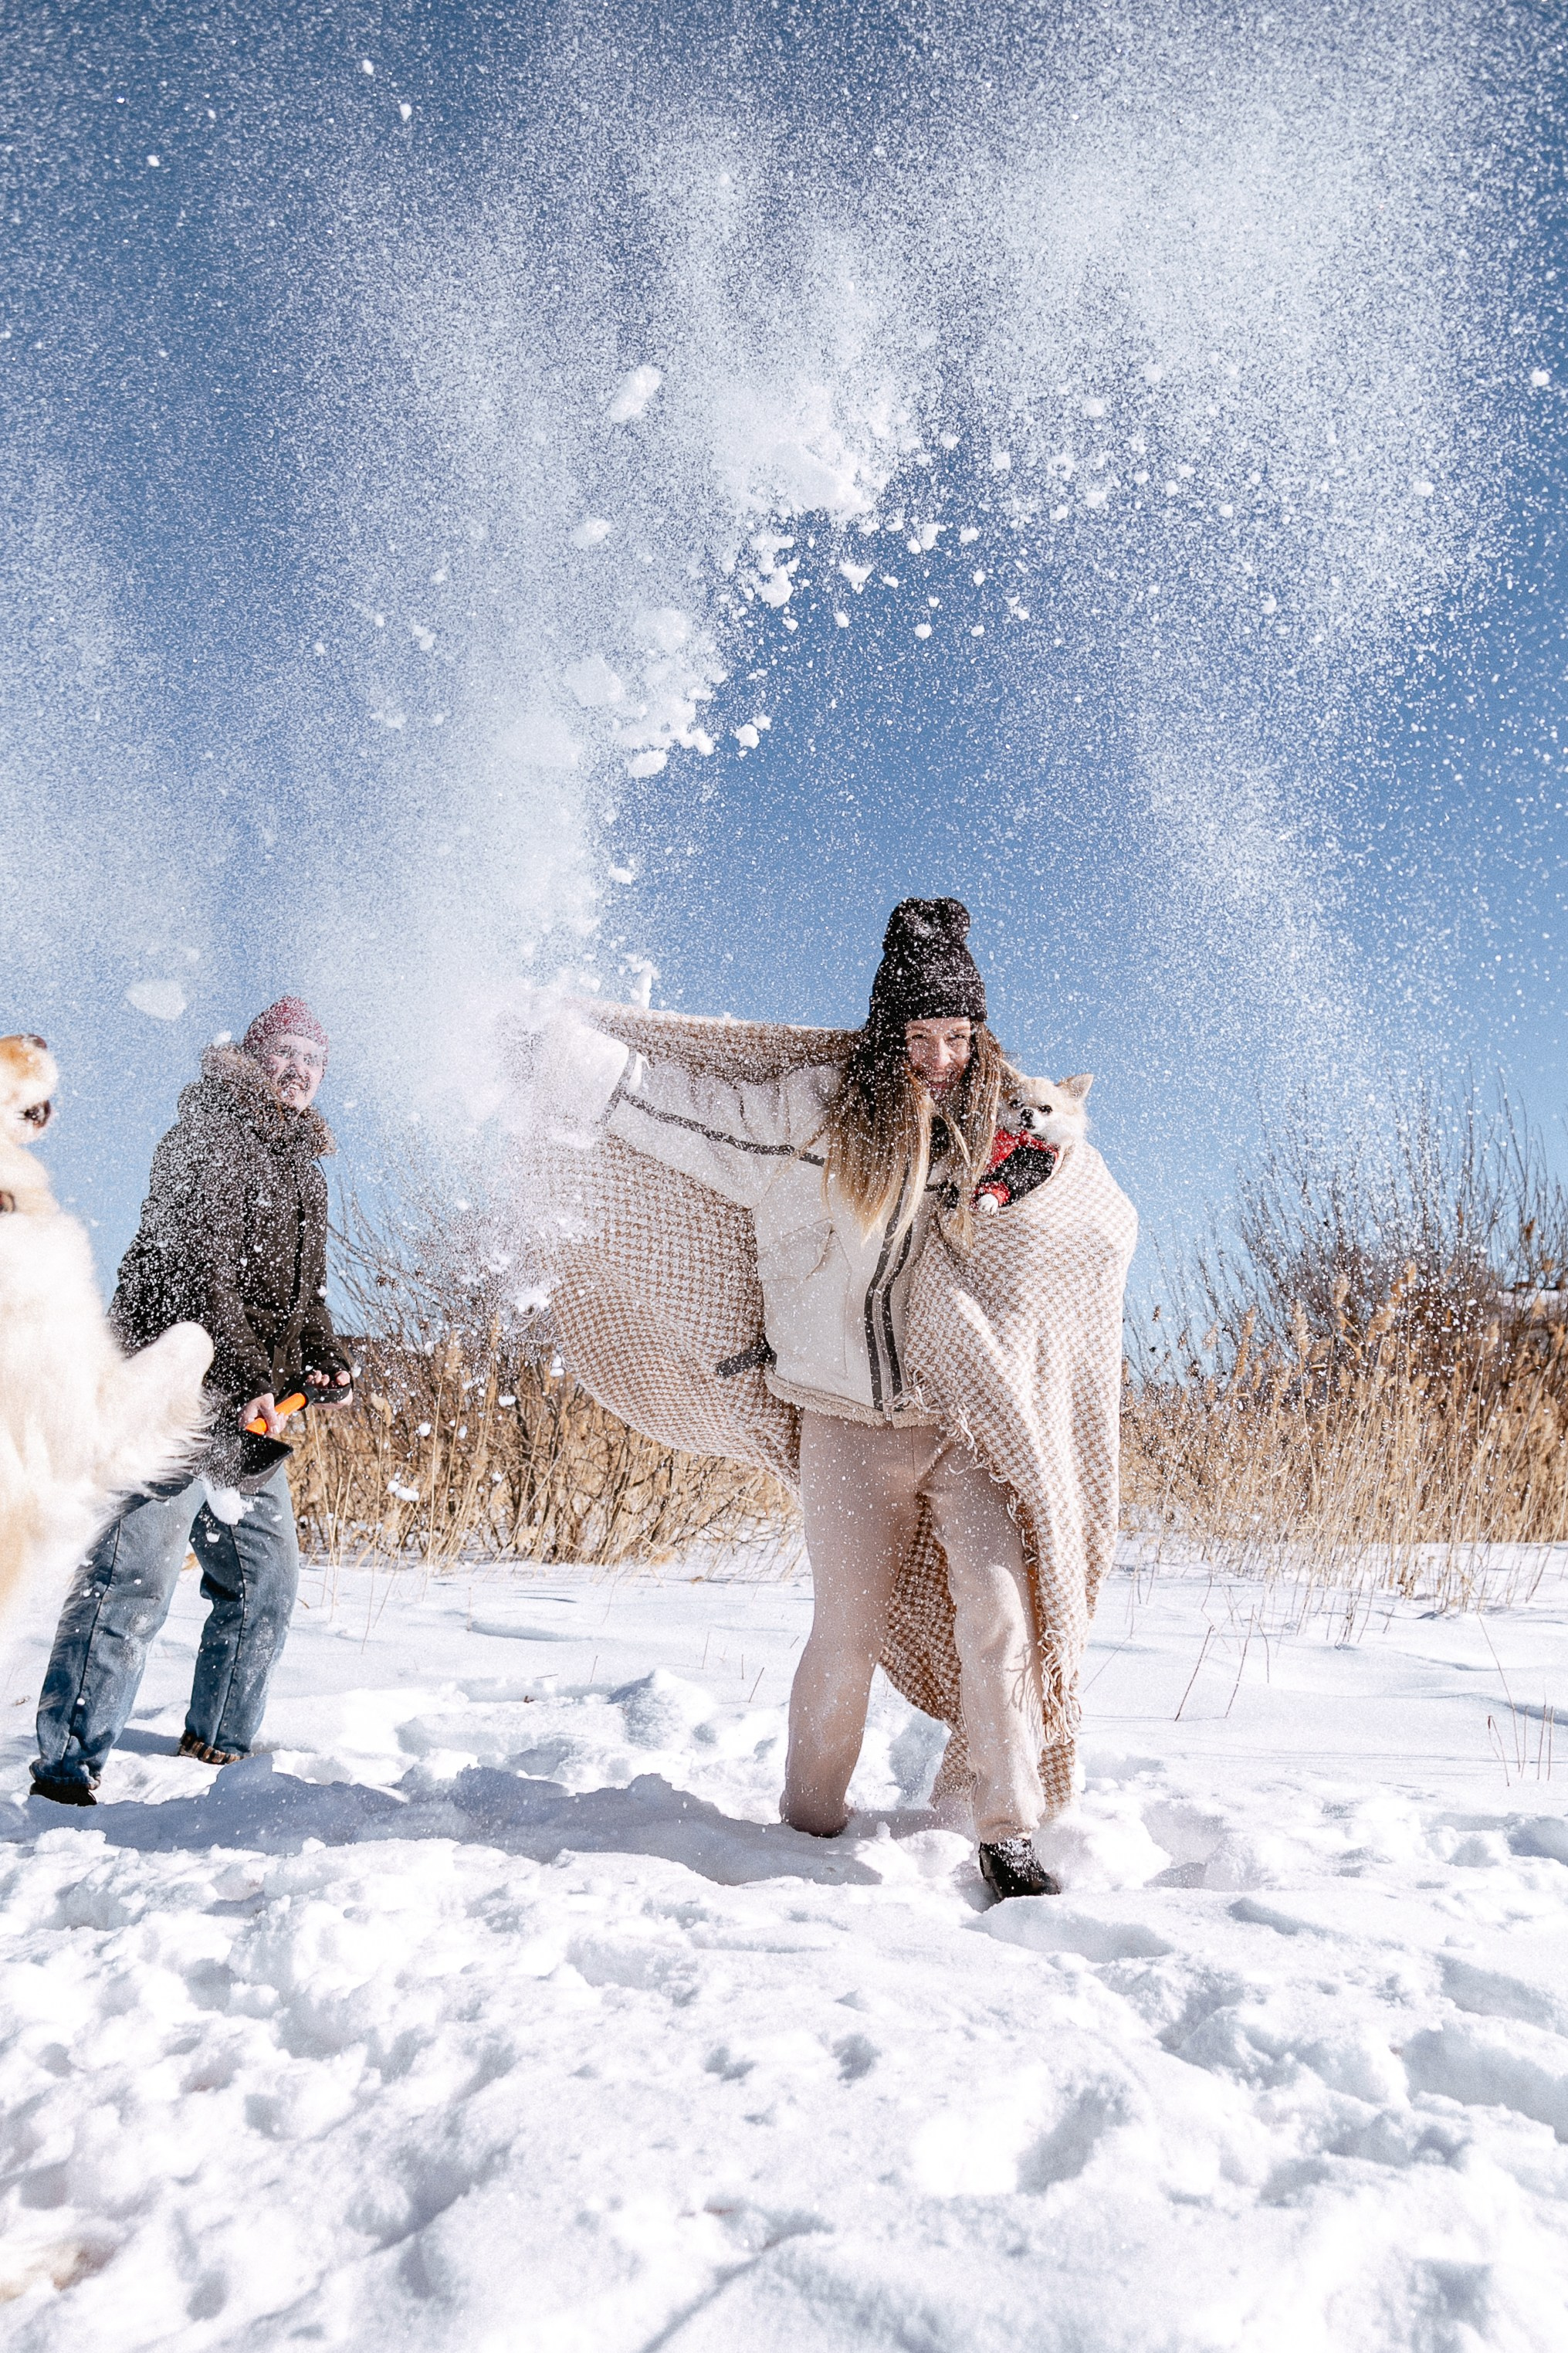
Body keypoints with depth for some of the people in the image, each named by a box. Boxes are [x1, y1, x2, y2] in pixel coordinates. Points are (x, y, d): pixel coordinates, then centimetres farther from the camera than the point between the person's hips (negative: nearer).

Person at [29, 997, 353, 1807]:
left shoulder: (305, 1171, 21)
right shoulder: (209, 1133, -6)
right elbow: (195, 1266, -17)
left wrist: (323, 1360, 6)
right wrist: (245, 1377, -22)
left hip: (254, 1410, 9)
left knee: (266, 1580, 12)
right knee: (134, 1579, -10)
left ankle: (219, 1740, 28)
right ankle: (67, 1764, -1)